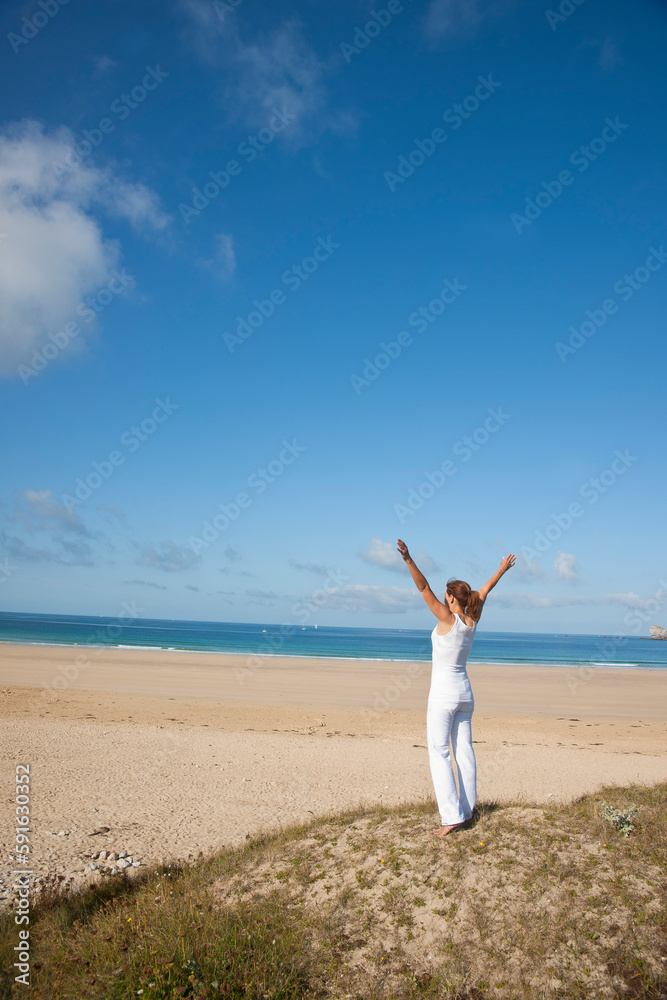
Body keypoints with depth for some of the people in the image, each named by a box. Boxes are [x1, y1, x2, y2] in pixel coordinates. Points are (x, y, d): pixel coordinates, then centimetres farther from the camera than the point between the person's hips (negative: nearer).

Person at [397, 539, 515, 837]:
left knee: (439, 754, -4)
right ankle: (466, 809, 20)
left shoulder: (447, 618, -15)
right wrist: (502, 570, 32)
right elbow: (484, 592, 18)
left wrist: (408, 559, -31)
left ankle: (452, 815, -8)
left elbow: (423, 587, -24)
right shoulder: (472, 619, 2)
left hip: (443, 693, -7)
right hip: (464, 692, 8)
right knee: (464, 751, 12)